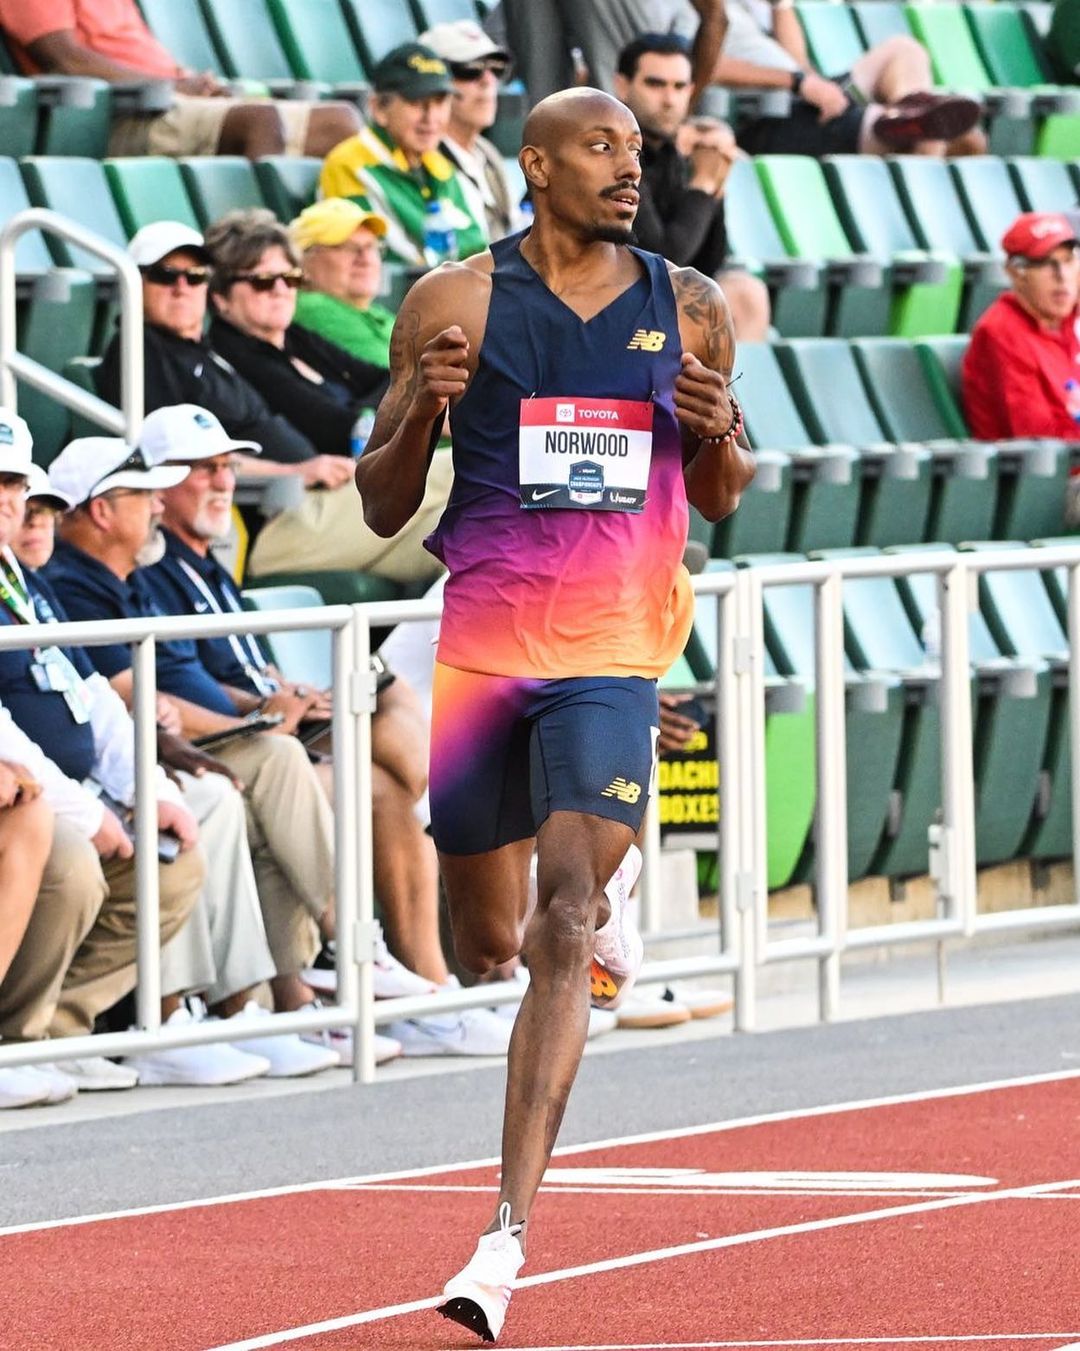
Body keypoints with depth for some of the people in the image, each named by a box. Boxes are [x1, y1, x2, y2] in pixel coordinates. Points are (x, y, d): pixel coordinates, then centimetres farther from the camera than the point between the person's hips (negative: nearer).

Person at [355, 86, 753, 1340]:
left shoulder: (688, 308, 6)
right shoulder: (455, 302, -1)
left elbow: (719, 500, 16)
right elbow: (381, 506, 2)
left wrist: (719, 435, -7)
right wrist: (421, 409, -17)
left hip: (610, 656, 0)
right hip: (481, 653, 0)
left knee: (564, 929, -15)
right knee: (491, 943, 10)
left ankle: (510, 1234, -17)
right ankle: (606, 882, 48)